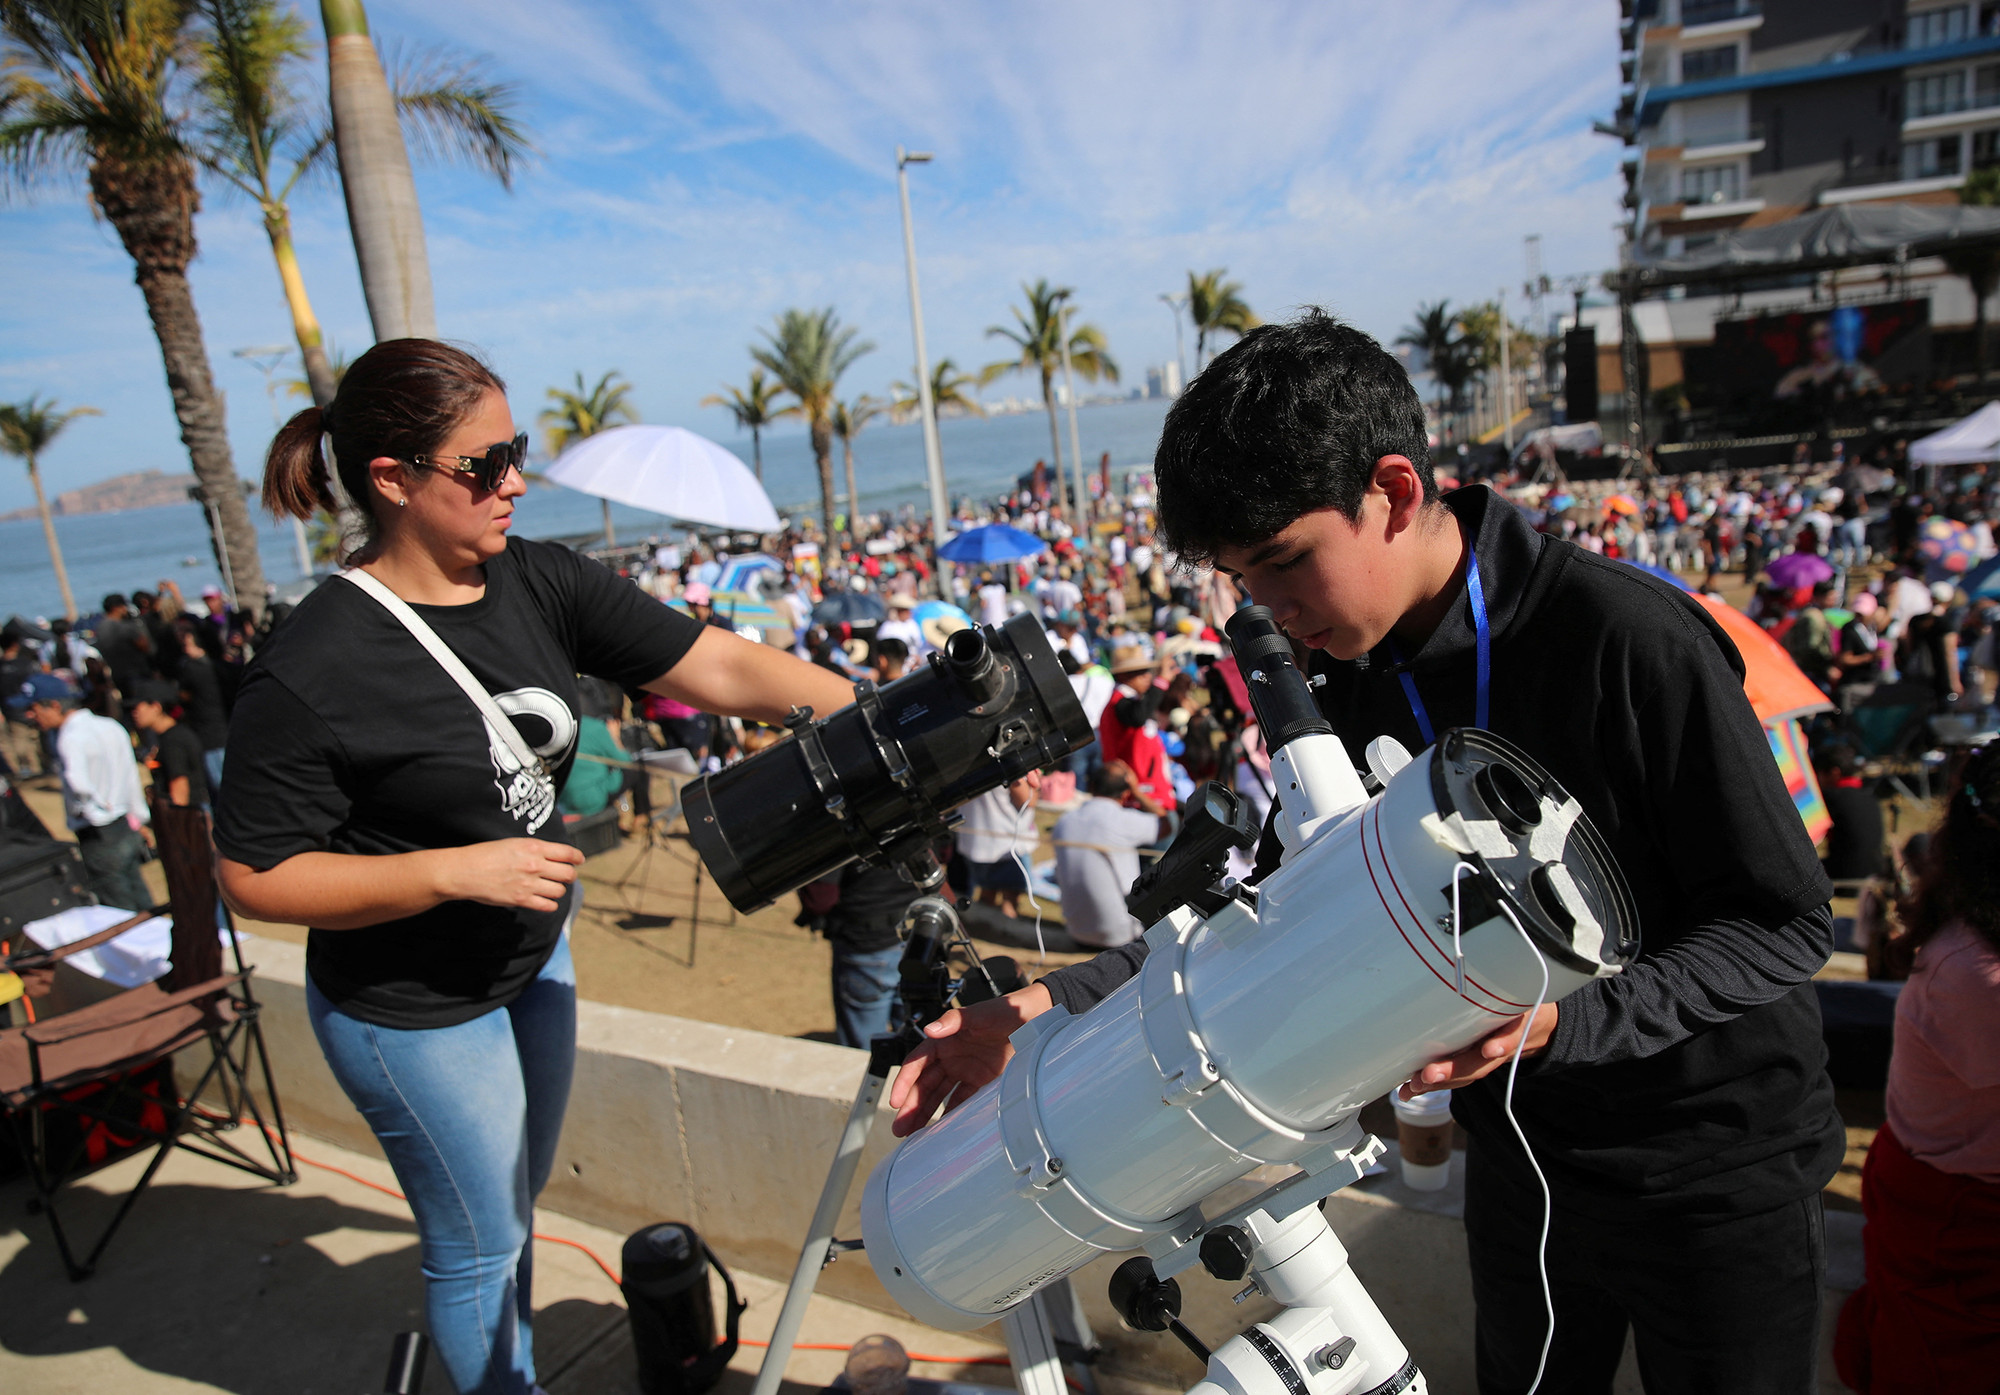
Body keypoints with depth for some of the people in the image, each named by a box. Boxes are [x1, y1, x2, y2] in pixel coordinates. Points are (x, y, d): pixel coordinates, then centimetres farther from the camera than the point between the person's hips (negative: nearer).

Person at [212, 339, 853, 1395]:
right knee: (481, 1245, 13)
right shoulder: (310, 671, -26)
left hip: (533, 961, 7)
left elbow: (720, 666, -14)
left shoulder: (538, 583, -10)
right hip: (414, 1011, -6)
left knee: (517, 1200, 28)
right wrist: (457, 871, -28)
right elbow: (256, 878, -19)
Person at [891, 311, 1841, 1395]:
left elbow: (1785, 923, -19)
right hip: (1521, 1156, 5)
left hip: (1718, 1172, -5)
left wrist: (1558, 1020, -35)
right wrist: (1052, 1007, -15)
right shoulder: (1348, 686, -6)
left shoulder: (1631, 639, -25)